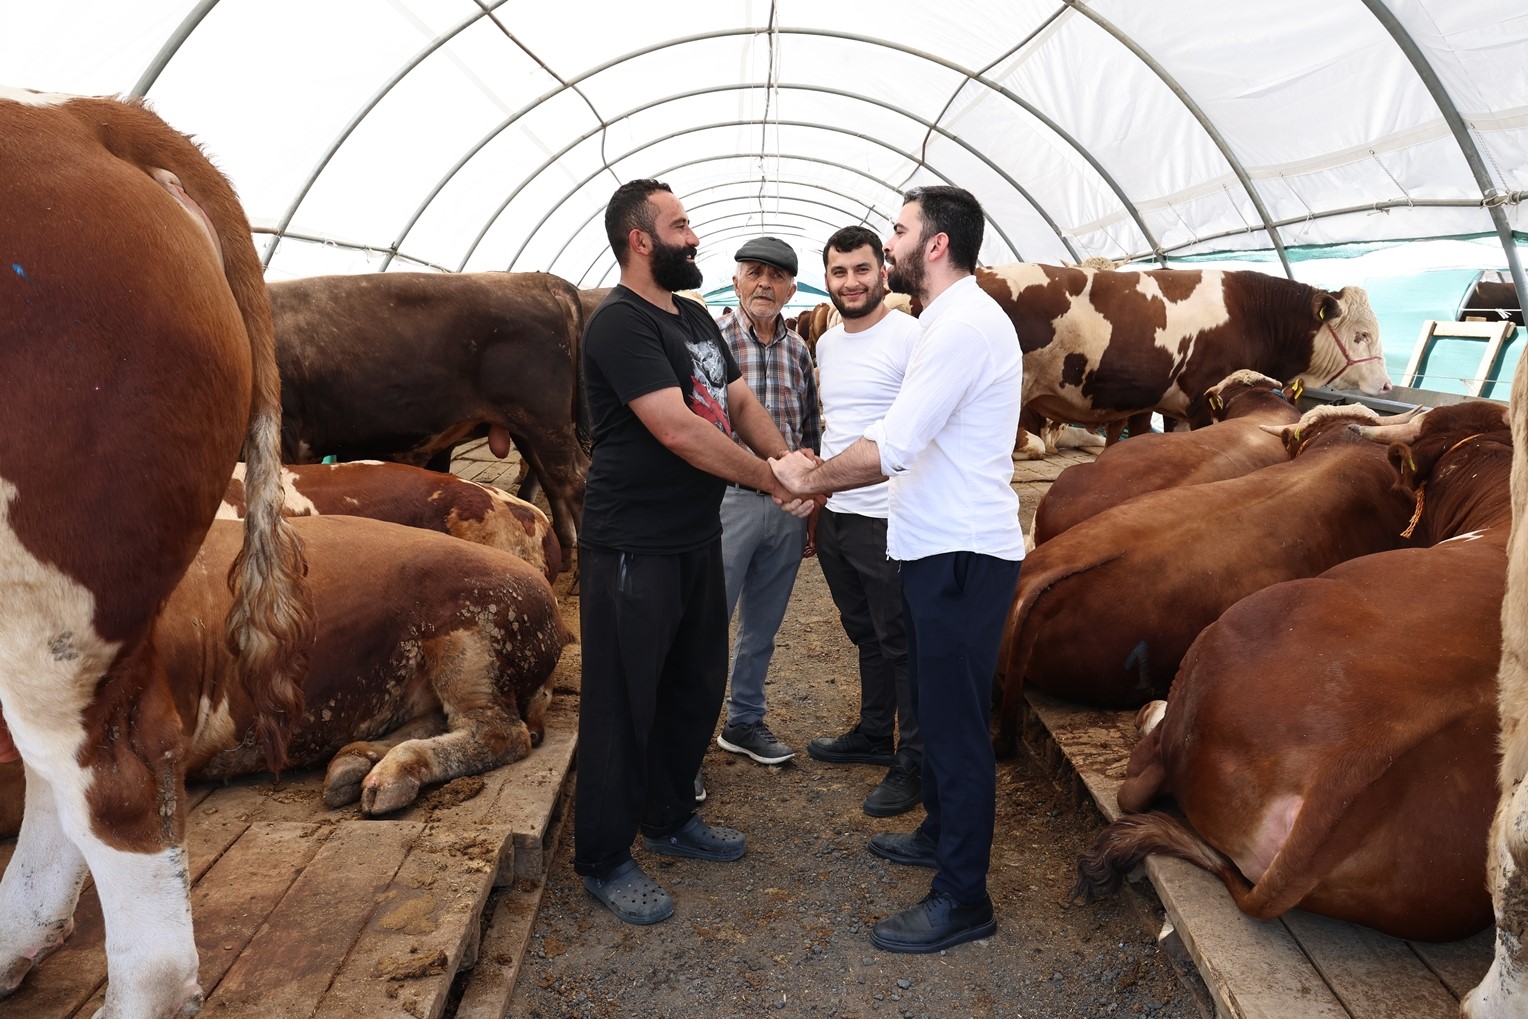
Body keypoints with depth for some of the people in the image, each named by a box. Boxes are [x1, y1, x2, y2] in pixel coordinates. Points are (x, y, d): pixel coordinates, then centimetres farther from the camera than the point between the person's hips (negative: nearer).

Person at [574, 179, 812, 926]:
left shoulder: (694, 317, 12)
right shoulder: (620, 324, -17)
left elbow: (740, 401, 12)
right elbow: (679, 431, -26)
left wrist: (789, 458, -6)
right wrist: (773, 480, -18)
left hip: (697, 539, 9)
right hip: (633, 550, -9)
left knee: (696, 685, 19)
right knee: (622, 702, 1)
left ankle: (669, 819, 38)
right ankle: (603, 860, 17)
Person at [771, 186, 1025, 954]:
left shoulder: (965, 324, -18)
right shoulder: (952, 321, 15)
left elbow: (892, 448, -24)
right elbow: (912, 447, 16)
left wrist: (810, 479, -11)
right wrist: (821, 475, 8)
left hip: (961, 554, -10)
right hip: (941, 547, 10)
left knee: (956, 721, -2)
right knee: (937, 707, 22)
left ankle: (962, 900, 9)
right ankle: (940, 834, 39)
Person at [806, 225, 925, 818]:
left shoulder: (910, 336, -13)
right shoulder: (826, 345, 13)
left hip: (887, 518, -8)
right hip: (835, 515, 8)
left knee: (901, 645, 1)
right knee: (865, 635, 21)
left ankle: (914, 764, 14)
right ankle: (874, 736, 37)